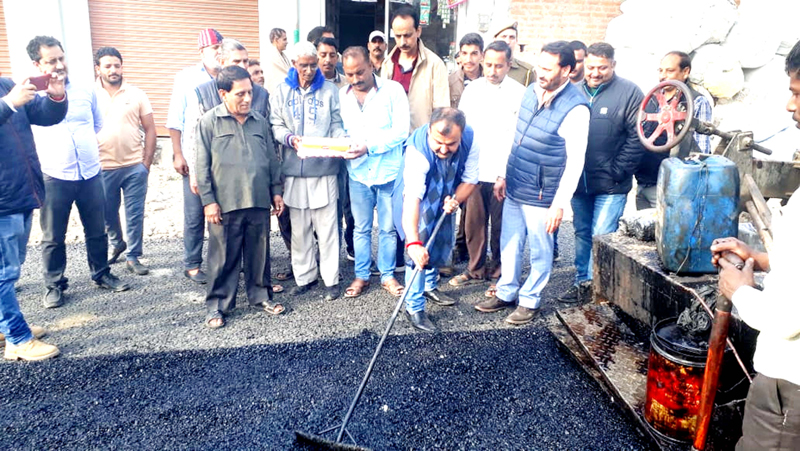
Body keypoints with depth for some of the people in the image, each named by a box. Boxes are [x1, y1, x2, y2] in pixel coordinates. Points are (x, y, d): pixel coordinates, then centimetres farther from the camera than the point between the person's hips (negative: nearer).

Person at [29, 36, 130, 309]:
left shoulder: (86, 91, 6)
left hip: (90, 174, 3)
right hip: (53, 178, -3)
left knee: (97, 231, 13)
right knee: (53, 237, 7)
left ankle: (101, 274, 30)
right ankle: (54, 285, 22)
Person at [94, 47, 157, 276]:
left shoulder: (136, 94, 2)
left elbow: (150, 130, 4)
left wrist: (146, 163, -1)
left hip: (135, 167, -1)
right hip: (102, 168, 1)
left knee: (135, 215, 3)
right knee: (107, 214, 15)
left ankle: (133, 257, 15)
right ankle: (116, 244, 40)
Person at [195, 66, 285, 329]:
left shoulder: (260, 121, 11)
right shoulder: (210, 122, -1)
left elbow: (272, 159, 17)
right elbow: (202, 165, -4)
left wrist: (276, 191, 13)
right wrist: (208, 200, -8)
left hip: (259, 202, 4)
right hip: (225, 205, -4)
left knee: (259, 253, 12)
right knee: (223, 257, 4)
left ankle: (260, 296, 28)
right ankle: (217, 305, 16)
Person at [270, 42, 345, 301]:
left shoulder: (329, 90, 6)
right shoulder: (282, 91, 10)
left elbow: (337, 125, 6)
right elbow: (275, 125, 6)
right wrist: (290, 138, -14)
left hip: (324, 168, -2)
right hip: (294, 168, 2)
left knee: (327, 226, 0)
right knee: (299, 228, 8)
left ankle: (331, 279, 11)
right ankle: (304, 277, 21)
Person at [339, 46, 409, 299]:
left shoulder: (392, 90, -8)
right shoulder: (343, 95, 5)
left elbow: (401, 131, -14)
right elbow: (343, 130, 9)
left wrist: (369, 146, -22)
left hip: (388, 171, -3)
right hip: (358, 172, 3)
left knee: (388, 228, 9)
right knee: (361, 228, 12)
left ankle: (387, 275, 24)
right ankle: (361, 276, 26)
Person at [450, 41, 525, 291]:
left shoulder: (519, 94, -4)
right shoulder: (472, 89, 7)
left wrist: (506, 175, -14)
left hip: (503, 175, -3)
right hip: (473, 170, 3)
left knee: (501, 226, 6)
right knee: (473, 222, 8)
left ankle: (500, 272, 23)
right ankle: (476, 269, 24)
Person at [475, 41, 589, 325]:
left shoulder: (575, 108, -18)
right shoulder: (531, 91, 3)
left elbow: (575, 161, -17)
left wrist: (559, 204, -18)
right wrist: (504, 176, 15)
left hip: (540, 197, -7)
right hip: (514, 190, 7)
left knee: (540, 252, 10)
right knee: (509, 246, 17)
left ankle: (530, 301, 27)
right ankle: (506, 293, 34)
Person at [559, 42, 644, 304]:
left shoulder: (629, 93, -6)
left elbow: (636, 139, -10)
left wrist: (617, 172, -12)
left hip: (610, 186, -5)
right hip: (578, 182, 5)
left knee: (601, 237, -3)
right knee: (581, 233, 15)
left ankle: (597, 284, 13)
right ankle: (582, 281, 28)